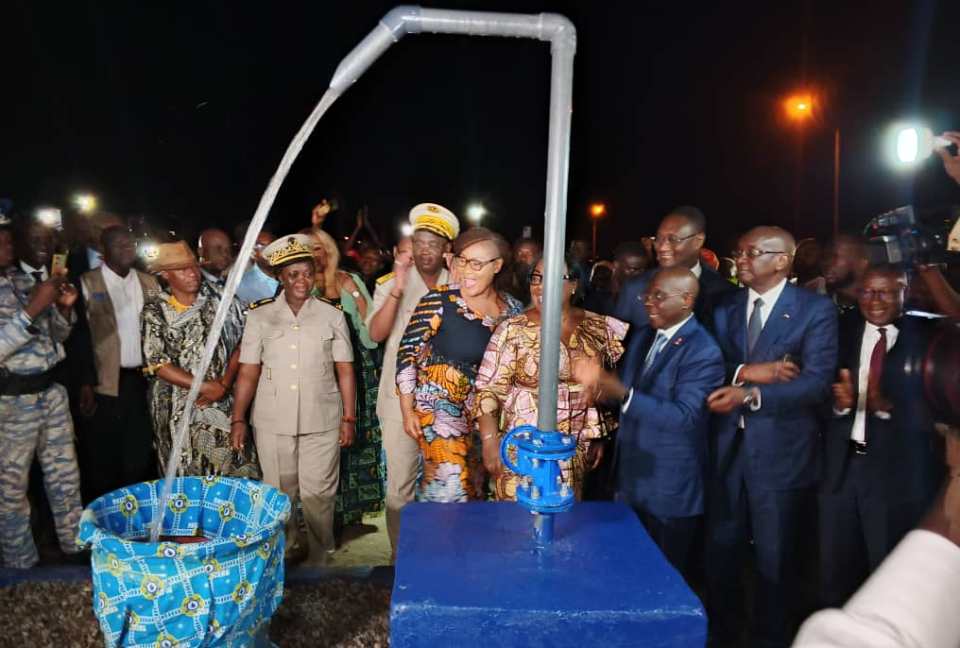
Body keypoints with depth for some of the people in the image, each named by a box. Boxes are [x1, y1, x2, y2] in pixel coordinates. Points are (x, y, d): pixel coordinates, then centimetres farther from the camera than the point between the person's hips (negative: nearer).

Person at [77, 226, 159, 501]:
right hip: (107, 385, -3)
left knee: (141, 457, 12)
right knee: (103, 461, 7)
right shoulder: (87, 283, -3)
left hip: (145, 382, 4)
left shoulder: (149, 282, 10)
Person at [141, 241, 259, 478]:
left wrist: (224, 384, -9)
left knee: (238, 473, 1)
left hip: (224, 405, 1)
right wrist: (207, 387, -12)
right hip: (179, 412, 0)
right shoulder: (154, 310, -2)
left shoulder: (219, 298, 1)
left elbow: (241, 342, 2)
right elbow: (157, 365, -7)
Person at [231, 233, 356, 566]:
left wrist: (349, 418, 0)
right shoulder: (260, 316, 4)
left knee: (318, 495, 5)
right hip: (272, 423, 1)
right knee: (279, 494, 11)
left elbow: (345, 370, 4)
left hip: (322, 422, -1)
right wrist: (238, 419, 0)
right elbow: (248, 372, 4)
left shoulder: (332, 315, 3)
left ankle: (319, 561, 23)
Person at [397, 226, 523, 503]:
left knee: (475, 486, 14)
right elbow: (407, 353, -8)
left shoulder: (513, 309, 0)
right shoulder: (439, 301, -13)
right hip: (440, 406, -4)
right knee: (449, 486, -11)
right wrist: (408, 411, -8)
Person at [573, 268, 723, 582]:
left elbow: (684, 416, -27)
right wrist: (605, 384, -7)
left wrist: (623, 394, -35)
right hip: (633, 480, 7)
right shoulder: (648, 336, 8)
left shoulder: (703, 352, -18)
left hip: (670, 490, -7)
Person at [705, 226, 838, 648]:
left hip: (781, 453, -3)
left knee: (774, 559, 14)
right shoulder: (724, 308, 6)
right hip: (726, 449, 4)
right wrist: (745, 371, -20)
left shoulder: (816, 309, -7)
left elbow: (817, 382, -17)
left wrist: (751, 394, -27)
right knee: (720, 551, 16)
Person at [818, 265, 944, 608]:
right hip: (842, 465, 3)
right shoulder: (843, 330, 4)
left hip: (900, 471, -3)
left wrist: (889, 407, -27)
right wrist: (840, 402, -20)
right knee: (835, 575, 14)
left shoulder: (928, 338, -5)